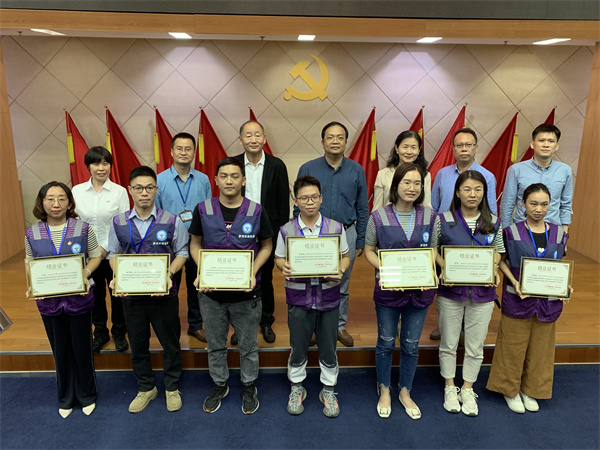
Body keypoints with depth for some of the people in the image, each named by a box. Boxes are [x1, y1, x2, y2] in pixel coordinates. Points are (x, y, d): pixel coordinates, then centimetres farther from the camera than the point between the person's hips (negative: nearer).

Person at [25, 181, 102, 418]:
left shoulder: (82, 228, -9)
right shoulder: (32, 233, -2)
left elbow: (95, 256, 0)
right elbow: (30, 263, 9)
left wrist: (85, 273, -17)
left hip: (78, 298, -2)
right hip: (49, 300, 2)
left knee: (82, 348, 10)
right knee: (60, 350, 16)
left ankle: (87, 395, 33)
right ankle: (65, 398, 37)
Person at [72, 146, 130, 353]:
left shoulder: (120, 191, -6)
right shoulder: (77, 191, 1)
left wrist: (106, 248, -10)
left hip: (114, 254, -2)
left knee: (117, 295, 9)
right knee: (95, 296, 15)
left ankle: (119, 333, 31)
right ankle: (100, 334, 36)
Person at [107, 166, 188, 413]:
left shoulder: (171, 221, -8)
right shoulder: (119, 223, -1)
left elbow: (182, 252, -3)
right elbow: (113, 254, 9)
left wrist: (169, 274, -18)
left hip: (164, 292, -2)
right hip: (131, 293, 2)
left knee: (170, 342, 12)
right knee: (137, 344, 16)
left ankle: (172, 388, 34)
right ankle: (146, 388, 38)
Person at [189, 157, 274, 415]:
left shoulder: (256, 211, -7)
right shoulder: (203, 210, -4)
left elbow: (266, 247, 2)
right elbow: (195, 244, 6)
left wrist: (252, 273, -13)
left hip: (246, 292, -1)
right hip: (211, 291, 1)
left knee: (248, 345, 15)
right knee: (215, 344, 18)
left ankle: (249, 386, 37)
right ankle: (219, 384, 41)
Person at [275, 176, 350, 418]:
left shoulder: (335, 227, -1)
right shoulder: (286, 230, -2)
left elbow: (345, 257, 6)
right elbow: (279, 258, 6)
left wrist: (340, 270, -15)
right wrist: (284, 268, -17)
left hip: (328, 295, 1)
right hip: (298, 296, 0)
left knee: (328, 346, 10)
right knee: (298, 346, 11)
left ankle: (328, 390, 32)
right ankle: (297, 387, 34)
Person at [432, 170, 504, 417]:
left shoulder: (494, 222, 1)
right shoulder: (443, 220, -5)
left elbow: (497, 251, 10)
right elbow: (433, 249, 2)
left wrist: (493, 270, -9)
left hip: (482, 292, 2)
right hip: (451, 291, -1)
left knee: (475, 346, 12)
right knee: (449, 343, 12)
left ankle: (467, 389, 31)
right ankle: (450, 387, 31)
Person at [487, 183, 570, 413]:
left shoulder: (558, 233, 3)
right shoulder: (511, 231, -7)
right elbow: (502, 261, -2)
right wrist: (515, 282, -17)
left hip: (547, 301, 3)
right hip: (517, 299, -3)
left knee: (540, 347, 14)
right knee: (514, 346, 7)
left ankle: (530, 389, 33)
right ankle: (510, 389, 27)